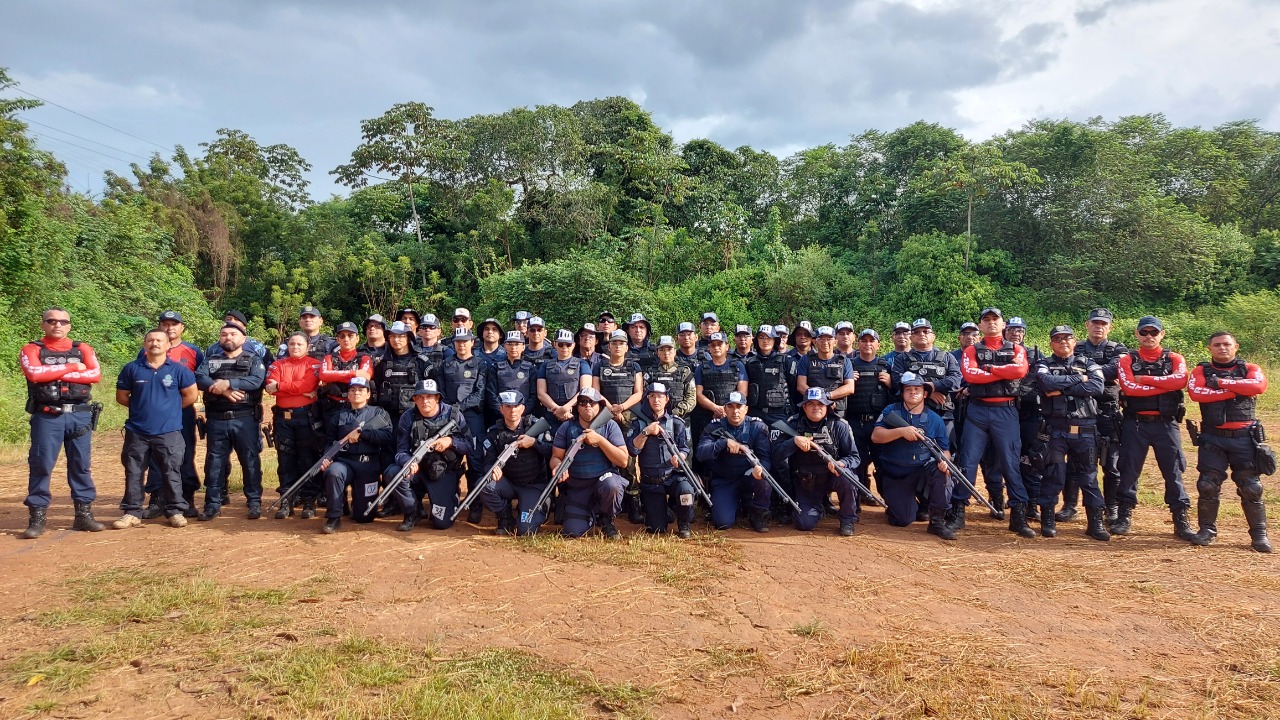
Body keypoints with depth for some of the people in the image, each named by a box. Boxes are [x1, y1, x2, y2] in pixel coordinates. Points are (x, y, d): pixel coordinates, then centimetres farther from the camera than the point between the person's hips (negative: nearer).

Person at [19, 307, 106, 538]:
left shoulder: (83, 349, 10)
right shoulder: (31, 350, 4)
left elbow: (95, 375, -6)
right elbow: (35, 373, -16)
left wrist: (56, 373, -11)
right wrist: (72, 367, -9)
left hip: (79, 415, 2)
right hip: (47, 416, -2)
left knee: (81, 465, 6)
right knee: (41, 465, -2)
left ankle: (84, 514, 12)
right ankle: (37, 517, 5)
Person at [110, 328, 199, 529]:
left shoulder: (178, 369, -2)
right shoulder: (132, 368, 3)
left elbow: (191, 395, 3)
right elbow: (121, 396, 11)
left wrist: (170, 408, 6)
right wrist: (141, 407, 7)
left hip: (169, 431, -2)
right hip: (137, 431, 2)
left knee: (172, 472, 2)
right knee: (133, 473, 7)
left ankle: (175, 511, 10)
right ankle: (132, 512, 17)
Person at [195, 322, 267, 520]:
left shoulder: (254, 360, 7)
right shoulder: (210, 361, 15)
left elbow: (256, 380, -13)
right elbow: (199, 378, -5)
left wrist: (228, 383, -21)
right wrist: (222, 390, -20)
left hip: (245, 419, -3)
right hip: (216, 420, 3)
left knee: (250, 460, 0)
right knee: (214, 461, 6)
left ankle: (255, 502, 7)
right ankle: (213, 504, 14)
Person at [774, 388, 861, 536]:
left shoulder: (839, 426, -9)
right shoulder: (794, 425, -7)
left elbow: (854, 457, -9)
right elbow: (776, 455, -13)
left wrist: (841, 464, -31)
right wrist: (794, 441, -31)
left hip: (831, 477, 0)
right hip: (805, 484, 1)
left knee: (845, 476, -34)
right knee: (805, 524, -16)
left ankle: (848, 521, -10)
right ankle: (821, 505, 21)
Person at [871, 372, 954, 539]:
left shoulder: (935, 419, 3)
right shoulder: (891, 411, -2)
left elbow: (944, 450, 3)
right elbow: (875, 436, -14)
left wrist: (944, 461, -20)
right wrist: (902, 431, -28)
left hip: (921, 472, 1)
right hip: (893, 476, -1)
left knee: (940, 470, -32)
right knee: (903, 520, -13)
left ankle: (938, 521, -17)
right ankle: (914, 504, 27)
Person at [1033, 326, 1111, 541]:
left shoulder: (1088, 364, 11)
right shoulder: (1044, 365, 7)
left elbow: (1097, 387, -9)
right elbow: (1048, 383, -16)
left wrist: (1062, 389, -13)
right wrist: (1078, 380, -8)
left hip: (1085, 429, 2)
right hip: (1056, 429, -1)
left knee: (1088, 475, 5)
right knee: (1053, 475, 0)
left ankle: (1096, 521, 10)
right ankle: (1048, 519, 9)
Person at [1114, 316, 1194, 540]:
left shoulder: (1175, 359, 7)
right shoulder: (1127, 360, 4)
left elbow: (1179, 380, -16)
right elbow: (1128, 387, -14)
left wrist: (1145, 379, -13)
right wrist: (1165, 385, -13)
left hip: (1166, 423, 1)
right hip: (1135, 423, 0)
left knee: (1173, 472, 3)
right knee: (1128, 470, 3)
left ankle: (1181, 520, 10)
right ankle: (1124, 517, 12)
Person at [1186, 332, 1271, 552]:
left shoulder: (1250, 369, 8)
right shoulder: (1201, 371, 7)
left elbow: (1258, 386, -15)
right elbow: (1195, 392, -15)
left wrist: (1221, 382, -14)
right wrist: (1236, 389, -14)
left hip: (1244, 438, 0)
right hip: (1213, 438, 0)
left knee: (1251, 488, 2)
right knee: (1208, 485, -2)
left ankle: (1259, 534, 13)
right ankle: (1207, 530, 12)